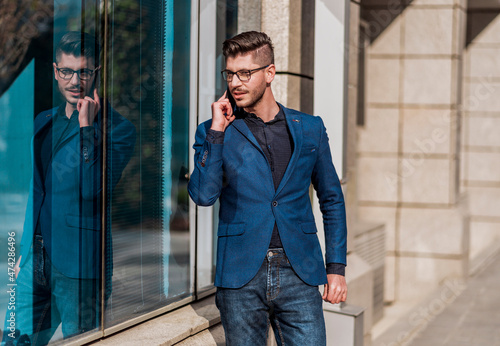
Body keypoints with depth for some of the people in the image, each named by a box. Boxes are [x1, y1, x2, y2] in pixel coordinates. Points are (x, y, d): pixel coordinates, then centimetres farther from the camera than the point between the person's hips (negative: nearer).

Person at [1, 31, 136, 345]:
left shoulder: (117, 128, -6)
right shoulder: (44, 122, 15)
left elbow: (92, 189, -19)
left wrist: (87, 127, -21)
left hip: (77, 263, -6)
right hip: (35, 260, 6)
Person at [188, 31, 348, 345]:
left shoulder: (310, 129, 8)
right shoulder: (215, 133, 5)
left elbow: (332, 200, 14)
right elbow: (203, 195, -10)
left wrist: (337, 267, 7)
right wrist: (217, 131, -10)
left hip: (298, 274, 1)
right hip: (240, 276, 0)